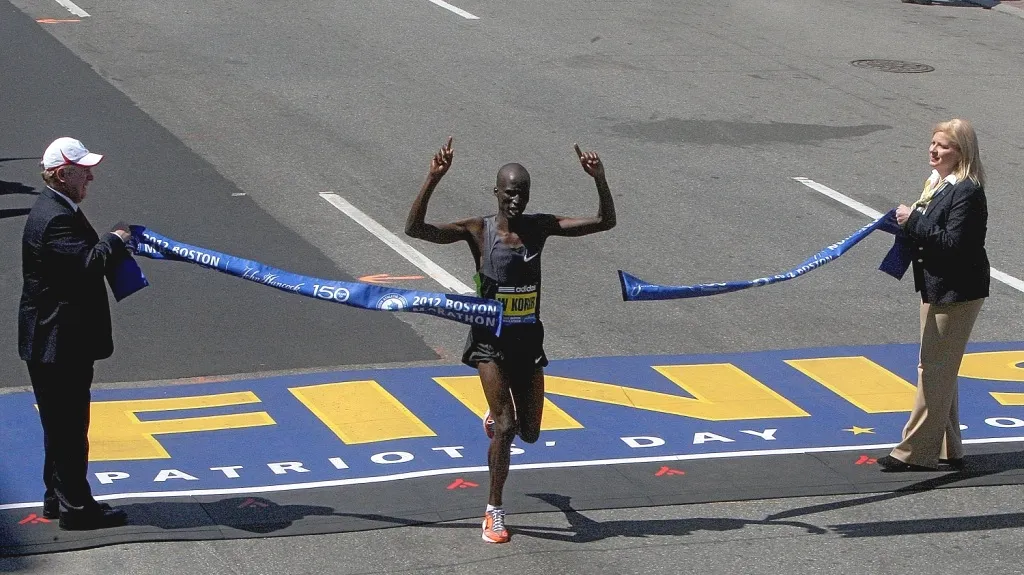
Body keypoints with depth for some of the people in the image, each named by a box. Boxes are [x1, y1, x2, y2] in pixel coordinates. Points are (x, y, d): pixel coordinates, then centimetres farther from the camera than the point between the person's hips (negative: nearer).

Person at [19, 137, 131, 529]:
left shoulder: (60, 211, 14)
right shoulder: (55, 219, -22)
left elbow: (85, 258, 17)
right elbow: (89, 264, -30)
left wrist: (112, 245, 0)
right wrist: (115, 240, -14)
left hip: (59, 341, 11)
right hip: (59, 344, -11)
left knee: (63, 425, 18)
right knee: (69, 426, -4)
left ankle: (58, 497, 27)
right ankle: (74, 506, 2)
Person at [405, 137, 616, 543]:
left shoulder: (540, 227, -3)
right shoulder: (478, 231, -12)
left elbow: (605, 222, -4)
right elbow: (415, 229, -23)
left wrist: (600, 181, -20)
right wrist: (433, 181, -35)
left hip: (529, 340, 4)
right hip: (492, 341, -4)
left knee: (529, 433, 11)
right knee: (505, 428, -14)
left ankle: (495, 413, 49)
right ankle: (494, 513, 2)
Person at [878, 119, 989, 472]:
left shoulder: (967, 192, -20)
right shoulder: (937, 184, 10)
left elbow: (954, 243, -26)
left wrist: (914, 221, -23)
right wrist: (908, 223, -3)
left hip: (957, 293, -10)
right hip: (936, 289, 10)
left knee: (935, 371, -4)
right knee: (935, 369, 15)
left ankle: (915, 452, 1)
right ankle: (947, 451, 24)